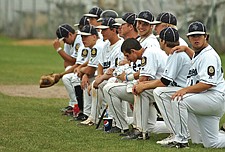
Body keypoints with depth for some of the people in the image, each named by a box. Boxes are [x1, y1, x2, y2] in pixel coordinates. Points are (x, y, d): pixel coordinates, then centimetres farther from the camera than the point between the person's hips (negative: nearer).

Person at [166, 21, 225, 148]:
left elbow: (208, 83, -25)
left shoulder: (209, 55, -14)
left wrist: (186, 90, -31)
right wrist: (185, 49, 31)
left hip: (215, 96, -10)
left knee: (179, 100, -26)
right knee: (211, 143, 7)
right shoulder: (199, 53, 16)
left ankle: (181, 140, -22)